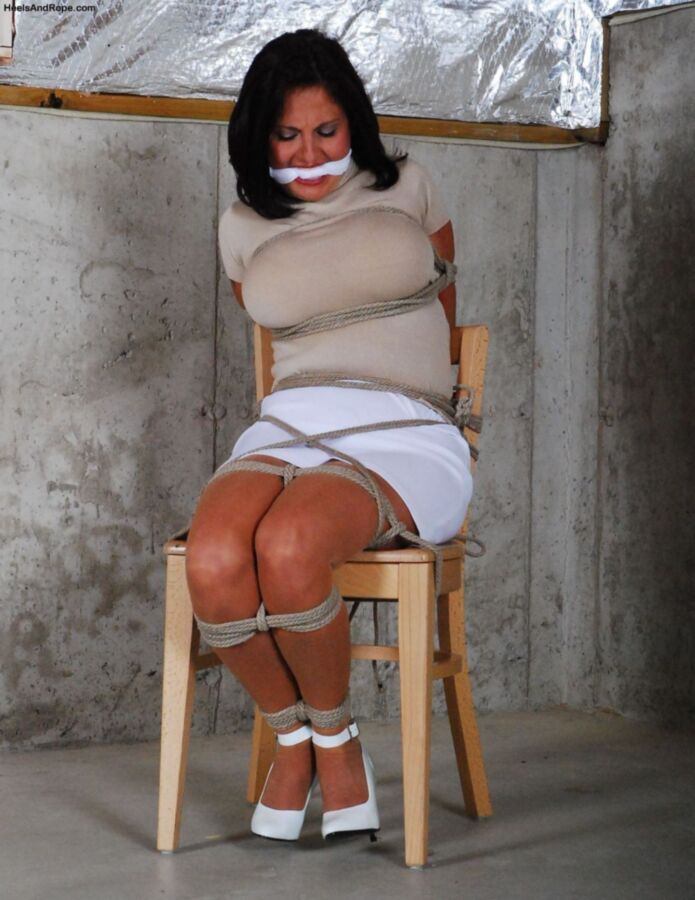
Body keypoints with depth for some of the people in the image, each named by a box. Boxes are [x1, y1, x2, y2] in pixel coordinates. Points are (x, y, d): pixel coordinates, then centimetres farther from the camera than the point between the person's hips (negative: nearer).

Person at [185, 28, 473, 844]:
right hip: (287, 428, 3)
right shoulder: (245, 227, 16)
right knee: (213, 567, -33)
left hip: (406, 439, -2)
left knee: (287, 548, -36)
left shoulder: (405, 189, 13)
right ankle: (291, 735, -4)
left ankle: (335, 737, -8)